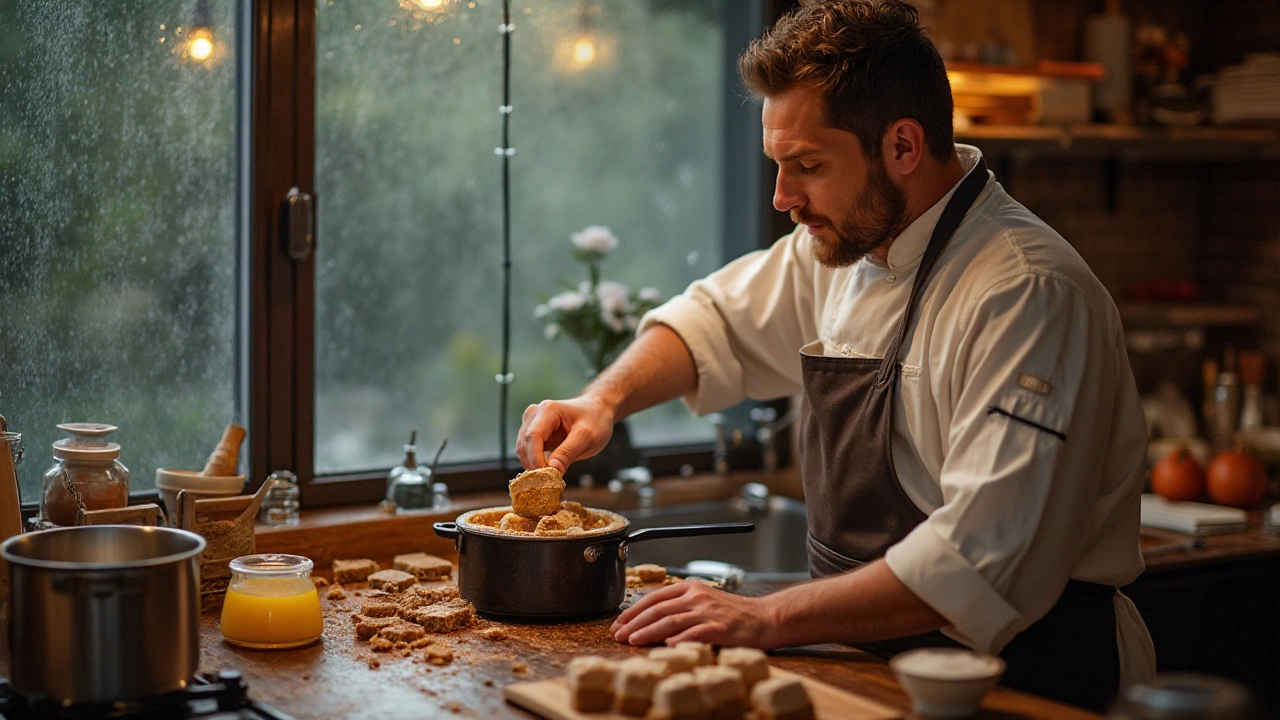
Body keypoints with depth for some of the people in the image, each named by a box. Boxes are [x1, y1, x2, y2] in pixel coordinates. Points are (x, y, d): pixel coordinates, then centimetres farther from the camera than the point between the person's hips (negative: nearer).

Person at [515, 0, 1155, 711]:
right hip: (875, 660, 7)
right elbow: (721, 320, 24)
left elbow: (986, 560, -27)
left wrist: (768, 619, -25)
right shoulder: (849, 242, 7)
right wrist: (605, 398, 7)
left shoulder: (1026, 296, -20)